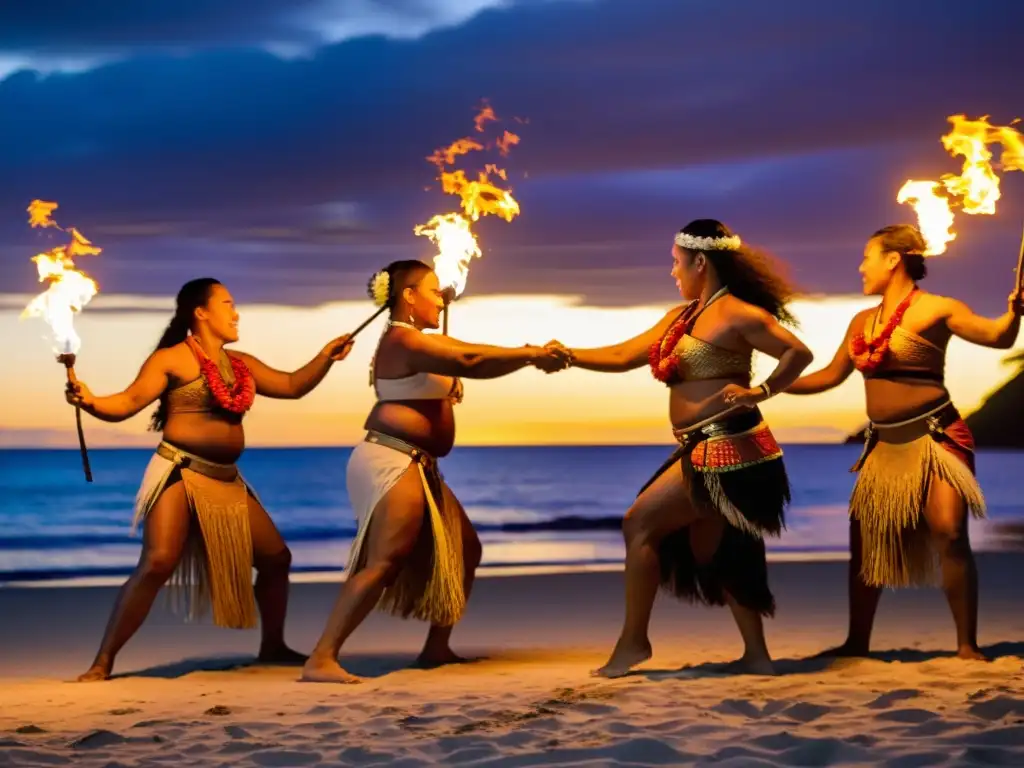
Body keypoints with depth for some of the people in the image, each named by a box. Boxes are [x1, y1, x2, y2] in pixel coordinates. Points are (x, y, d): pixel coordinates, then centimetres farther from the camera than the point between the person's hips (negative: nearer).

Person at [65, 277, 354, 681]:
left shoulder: (241, 364, 16)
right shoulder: (171, 359, -4)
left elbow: (292, 386, 22)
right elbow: (129, 402, -12)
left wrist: (327, 356, 10)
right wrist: (90, 402, -31)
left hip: (227, 480, 7)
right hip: (179, 473, -7)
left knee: (276, 557, 11)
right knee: (157, 564, -21)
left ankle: (272, 647, 29)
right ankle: (103, 662, -16)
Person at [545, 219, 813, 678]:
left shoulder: (735, 314, -12)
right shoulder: (682, 317, 16)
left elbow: (799, 354, -14)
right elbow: (622, 356, 15)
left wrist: (759, 392, -21)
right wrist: (568, 356, 6)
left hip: (724, 448, -10)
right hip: (704, 450, 10)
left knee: (641, 524, -7)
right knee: (713, 551, 14)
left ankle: (633, 642, 0)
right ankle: (756, 656, 20)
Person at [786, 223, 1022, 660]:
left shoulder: (935, 309, -7)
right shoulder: (862, 322, 12)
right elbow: (830, 377, 20)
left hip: (935, 436, -7)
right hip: (885, 444, 7)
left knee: (949, 534, -15)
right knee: (865, 538, 6)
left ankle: (967, 645, -8)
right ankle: (857, 643, 17)